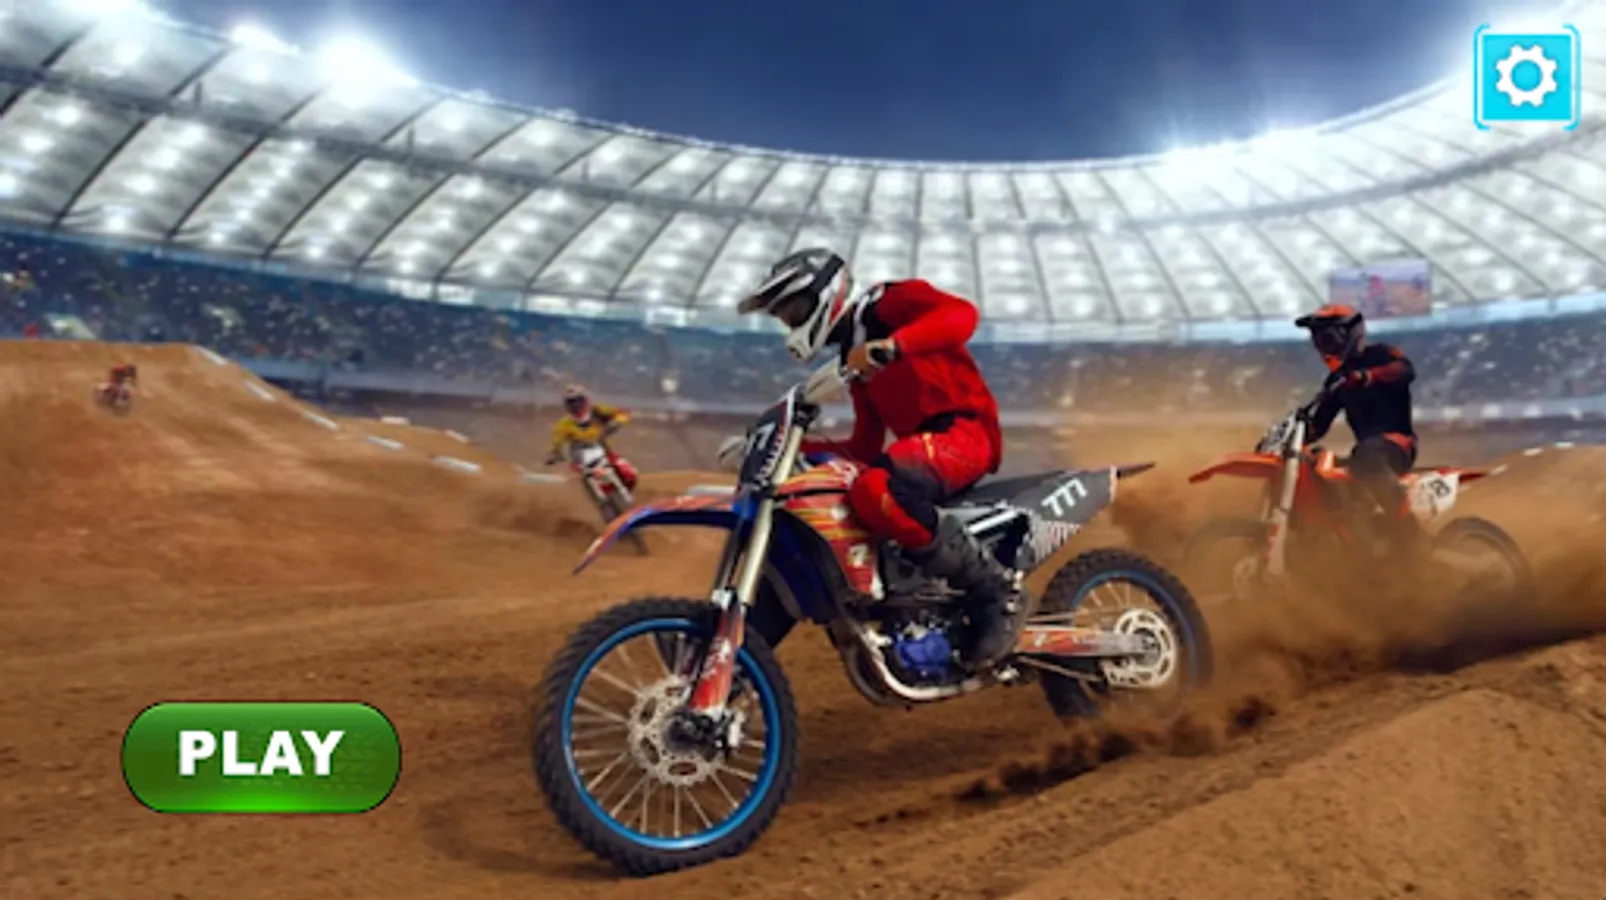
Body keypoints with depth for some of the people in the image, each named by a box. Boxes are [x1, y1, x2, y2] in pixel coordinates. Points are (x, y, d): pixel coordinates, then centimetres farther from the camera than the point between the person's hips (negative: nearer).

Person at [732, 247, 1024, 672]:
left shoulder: (889, 302, 1)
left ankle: (994, 588, -24)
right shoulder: (854, 358, 25)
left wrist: (890, 346, -32)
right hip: (920, 445, 9)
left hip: (963, 429, -9)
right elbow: (864, 449, 20)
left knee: (875, 492, -37)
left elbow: (962, 314, -19)